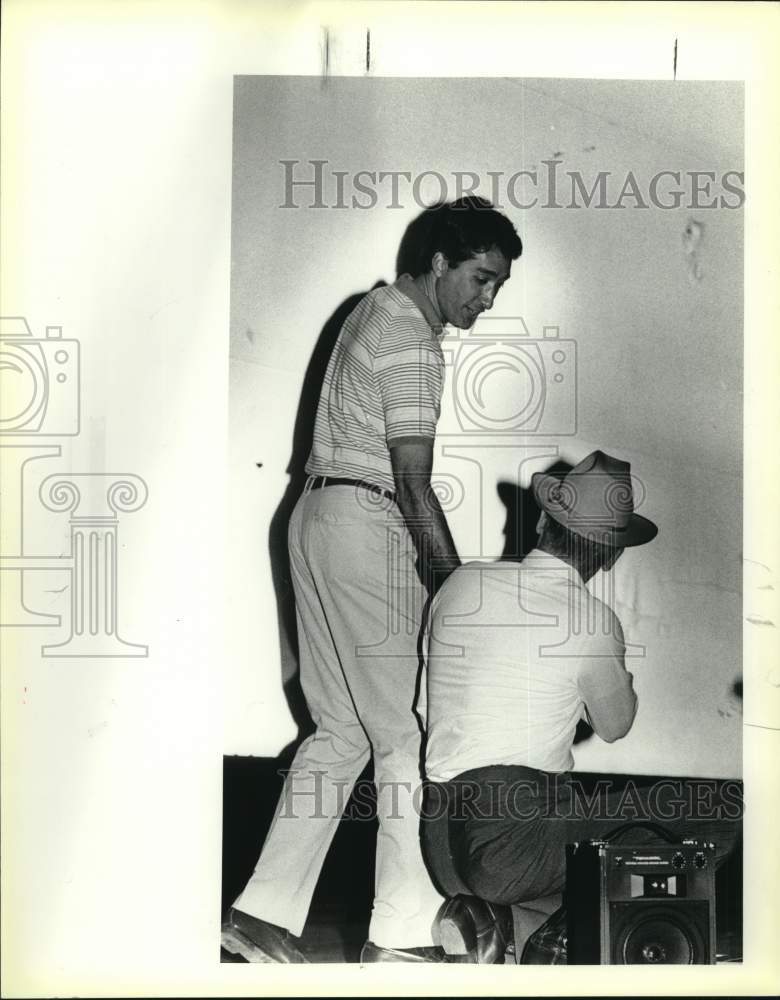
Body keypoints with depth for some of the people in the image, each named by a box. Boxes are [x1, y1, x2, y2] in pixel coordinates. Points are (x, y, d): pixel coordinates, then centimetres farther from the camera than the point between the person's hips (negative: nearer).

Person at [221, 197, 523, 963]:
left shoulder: (380, 307, 16)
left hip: (321, 518, 10)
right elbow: (413, 484, -19)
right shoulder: (412, 343, -15)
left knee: (341, 729, 12)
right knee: (409, 734, -3)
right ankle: (401, 935, 2)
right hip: (367, 530, -10)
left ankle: (264, 910, 14)